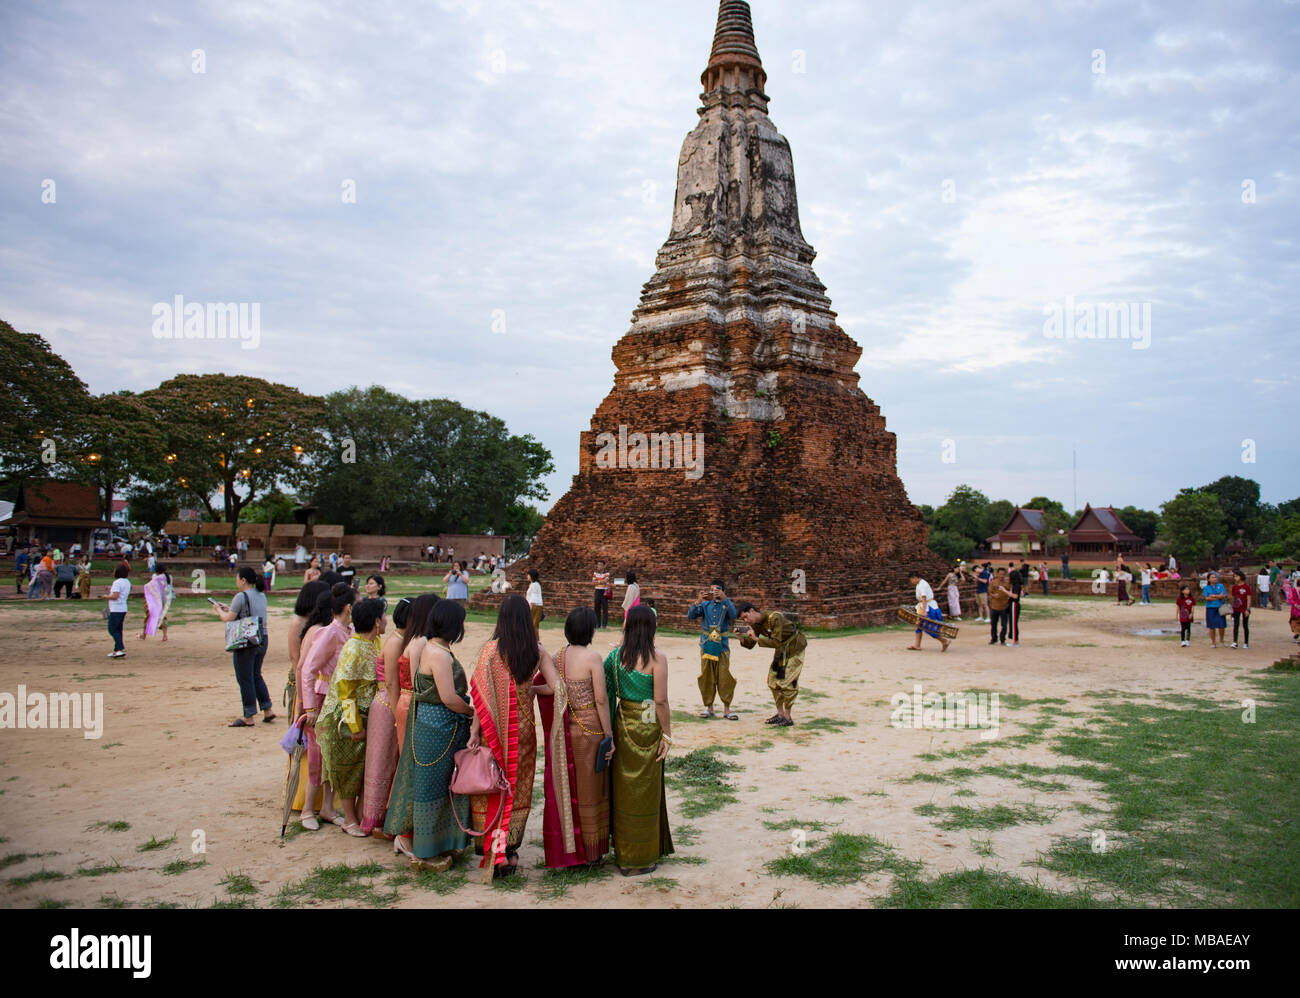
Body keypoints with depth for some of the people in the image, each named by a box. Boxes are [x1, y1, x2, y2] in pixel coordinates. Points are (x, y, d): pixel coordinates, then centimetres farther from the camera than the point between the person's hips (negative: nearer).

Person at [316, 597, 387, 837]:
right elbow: (345, 691, -21)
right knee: (348, 770, 7)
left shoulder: (375, 643, 4)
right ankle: (349, 820, 19)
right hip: (345, 718, -7)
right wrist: (355, 726, -19)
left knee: (365, 767, 11)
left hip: (367, 716, 7)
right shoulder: (353, 649, -22)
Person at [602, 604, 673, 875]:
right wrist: (667, 734, -7)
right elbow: (660, 701, -16)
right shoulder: (657, 658, -14)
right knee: (644, 790, 7)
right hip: (648, 727, -4)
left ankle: (623, 853, 27)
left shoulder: (617, 655, -1)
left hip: (622, 723, 4)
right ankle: (641, 859, 17)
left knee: (623, 786, 16)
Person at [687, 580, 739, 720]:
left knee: (725, 677, -2)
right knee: (706, 677, 6)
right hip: (706, 645, 2)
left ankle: (727, 709, 6)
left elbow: (733, 615, -20)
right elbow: (690, 616, -7)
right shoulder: (705, 604, 5)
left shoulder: (727, 604, 1)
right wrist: (698, 601, -23)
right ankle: (709, 707, 17)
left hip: (722, 646, -1)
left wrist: (724, 598, -30)